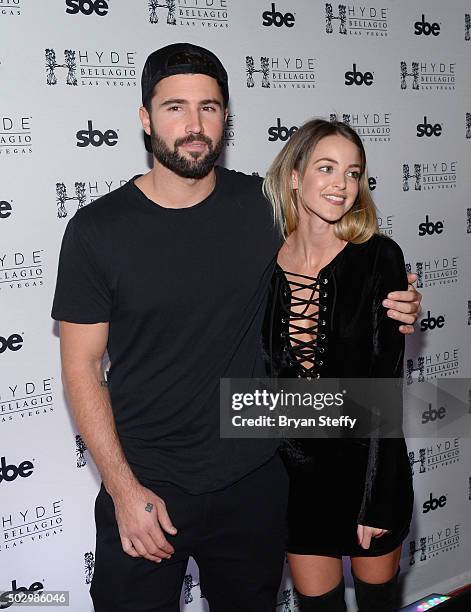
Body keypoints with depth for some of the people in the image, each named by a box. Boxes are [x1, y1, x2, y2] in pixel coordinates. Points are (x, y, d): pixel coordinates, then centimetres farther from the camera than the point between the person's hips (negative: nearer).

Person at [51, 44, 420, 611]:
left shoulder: (265, 206, -4)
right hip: (144, 483, -2)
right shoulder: (97, 228, -10)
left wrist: (390, 307, -9)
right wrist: (124, 489, -13)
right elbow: (82, 366, -8)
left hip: (254, 479, 3)